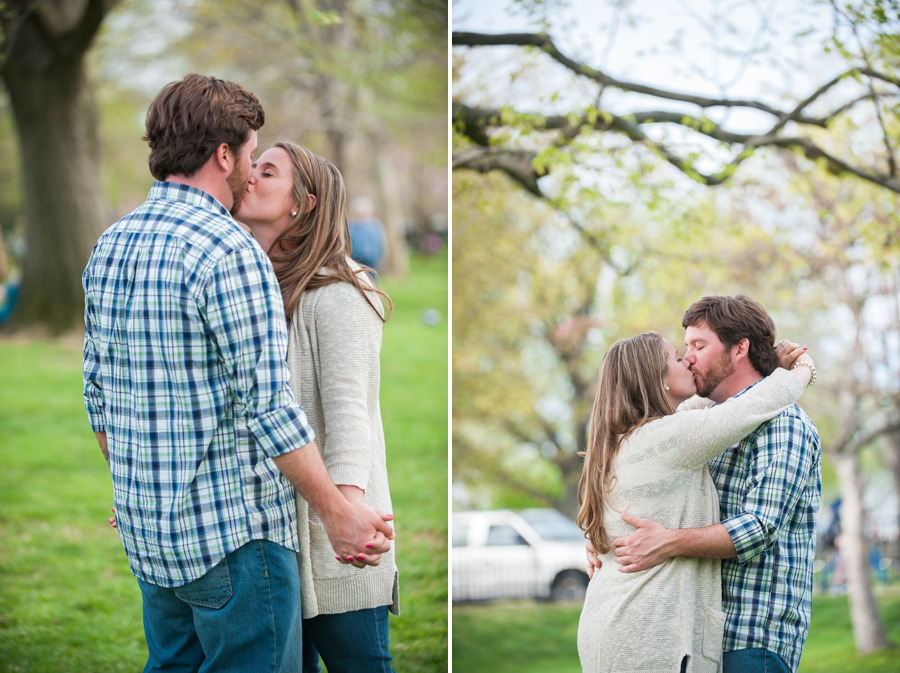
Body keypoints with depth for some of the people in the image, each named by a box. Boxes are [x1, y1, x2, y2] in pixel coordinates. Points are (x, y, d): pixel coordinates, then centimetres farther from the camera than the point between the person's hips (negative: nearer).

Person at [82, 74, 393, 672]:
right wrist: (338, 512, -13)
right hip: (235, 532, -8)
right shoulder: (229, 249, -17)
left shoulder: (109, 246, 9)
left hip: (148, 531, 8)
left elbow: (98, 395, 15)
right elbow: (269, 406, -20)